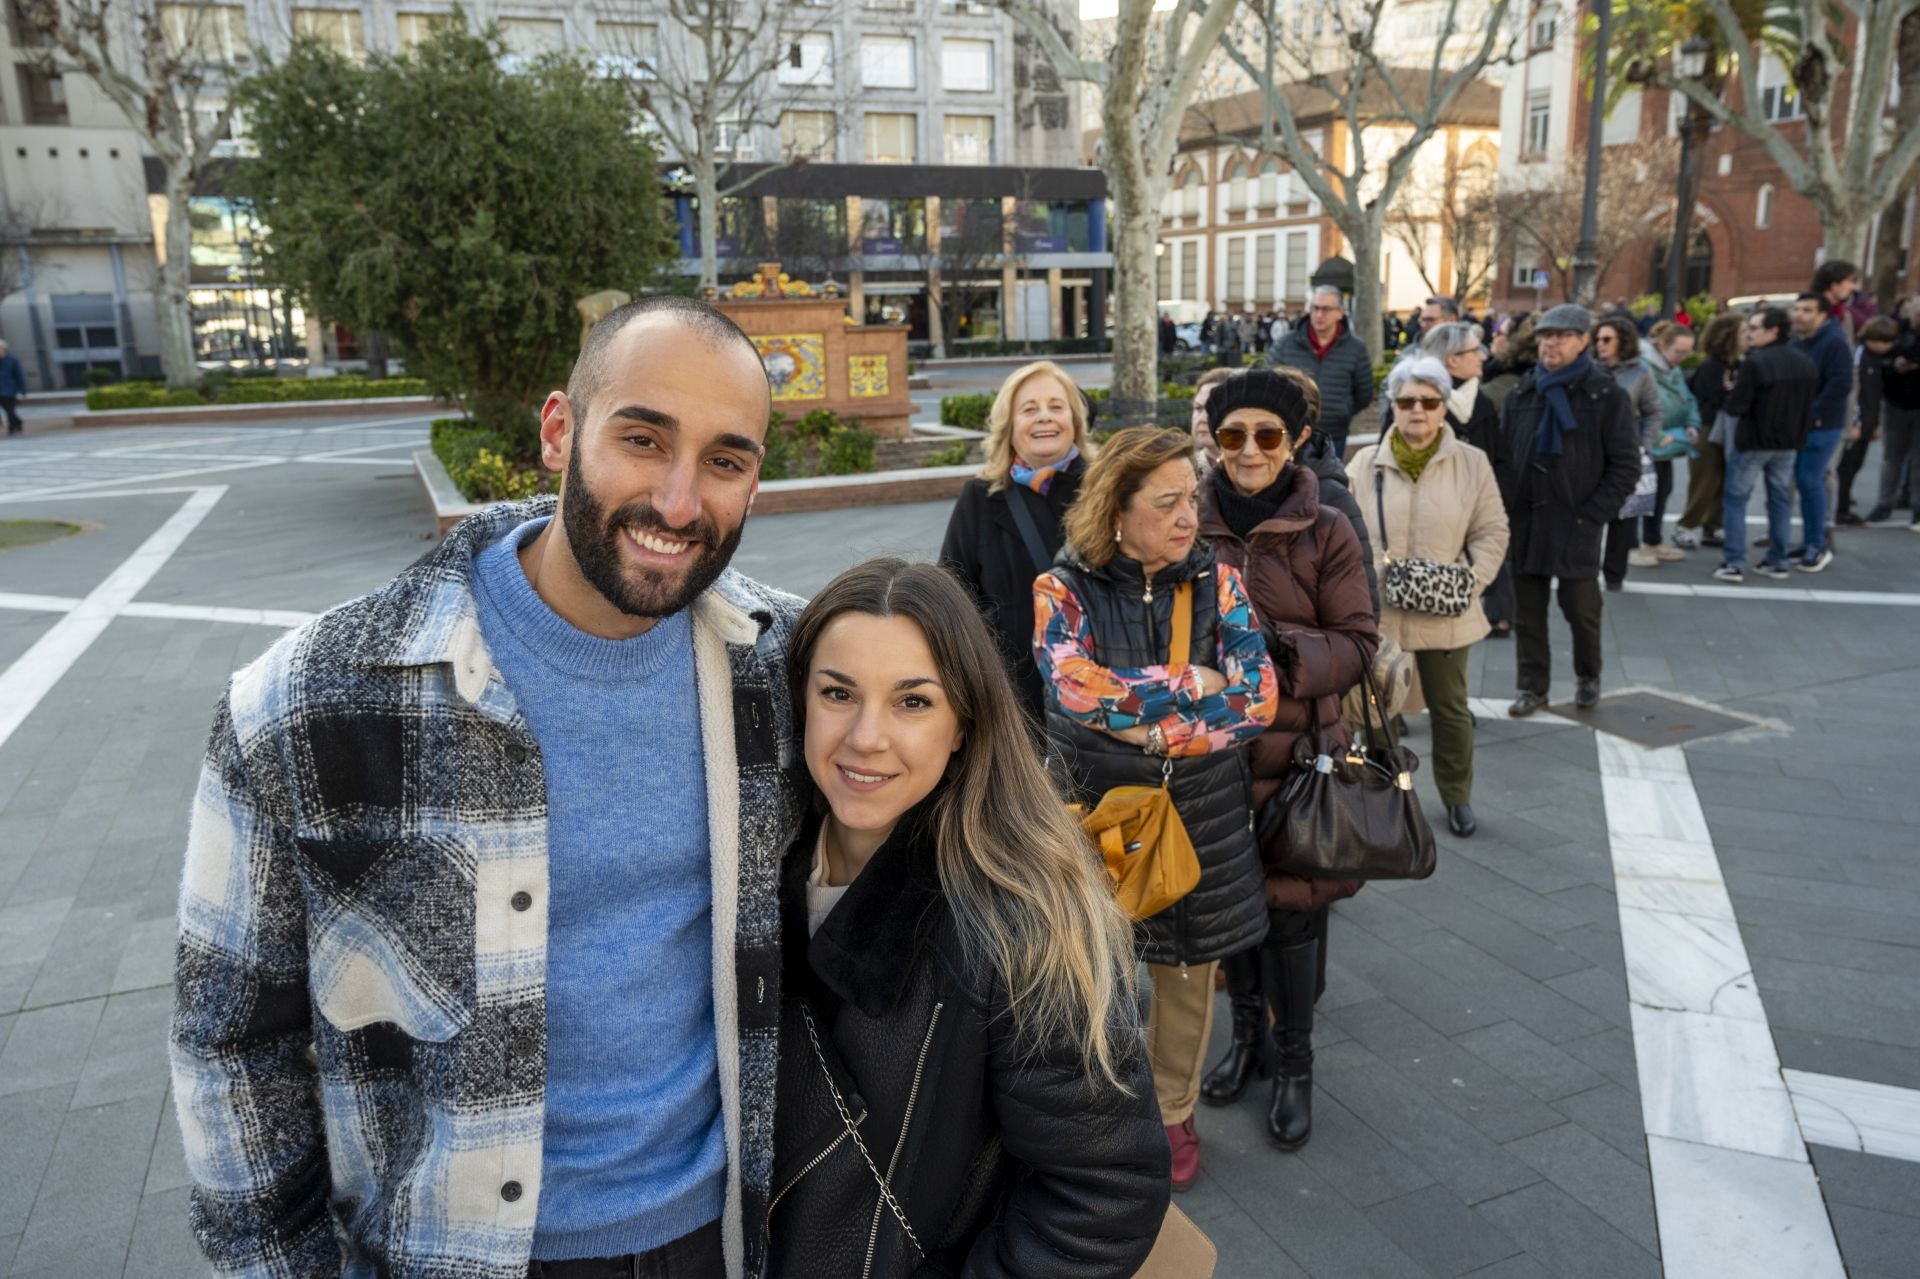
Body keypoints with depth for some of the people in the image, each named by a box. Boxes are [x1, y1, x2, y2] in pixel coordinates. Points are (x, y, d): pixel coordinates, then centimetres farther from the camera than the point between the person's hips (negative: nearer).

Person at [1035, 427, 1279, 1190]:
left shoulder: (1215, 581, -3)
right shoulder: (1063, 591, -10)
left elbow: (1258, 698, -11)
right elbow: (1076, 690, -26)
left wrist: (1144, 724, -19)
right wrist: (1191, 685, -18)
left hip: (1203, 818, 2)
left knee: (1189, 971, 15)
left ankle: (1173, 1112, 39)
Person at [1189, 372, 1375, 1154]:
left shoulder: (1325, 532, -6)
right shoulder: (1194, 525, -1)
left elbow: (1359, 643, -6)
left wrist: (1282, 648, -23)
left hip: (1294, 751, -2)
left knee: (1290, 907, 6)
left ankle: (1295, 1066, 27)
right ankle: (1247, 1034, 39)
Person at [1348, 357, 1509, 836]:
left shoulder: (1472, 463, 1)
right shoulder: (1365, 464, 0)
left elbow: (1491, 532, 3)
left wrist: (1474, 579, -11)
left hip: (1445, 613, 1)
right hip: (1378, 611, 0)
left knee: (1450, 708, 14)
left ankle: (1457, 797, 33)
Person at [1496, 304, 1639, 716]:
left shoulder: (1607, 396, -2)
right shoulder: (1522, 394, 11)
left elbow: (1625, 466, -3)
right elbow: (1503, 456, 13)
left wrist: (1591, 515, -11)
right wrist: (1505, 509, 1)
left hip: (1576, 524, -3)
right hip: (1525, 520, 4)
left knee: (1580, 607, 5)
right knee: (1527, 611, 8)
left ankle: (1588, 677, 29)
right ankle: (1533, 685, 19)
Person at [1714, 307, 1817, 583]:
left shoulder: (1755, 362, -20)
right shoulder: (1806, 362, 5)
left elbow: (1735, 408, -18)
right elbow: (1810, 403, 12)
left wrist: (1733, 391, 0)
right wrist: (1798, 433, 20)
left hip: (1753, 440, -6)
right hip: (1789, 441, 7)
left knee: (1736, 499, 3)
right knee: (1780, 500, 14)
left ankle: (1734, 563, -1)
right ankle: (1778, 562, 18)